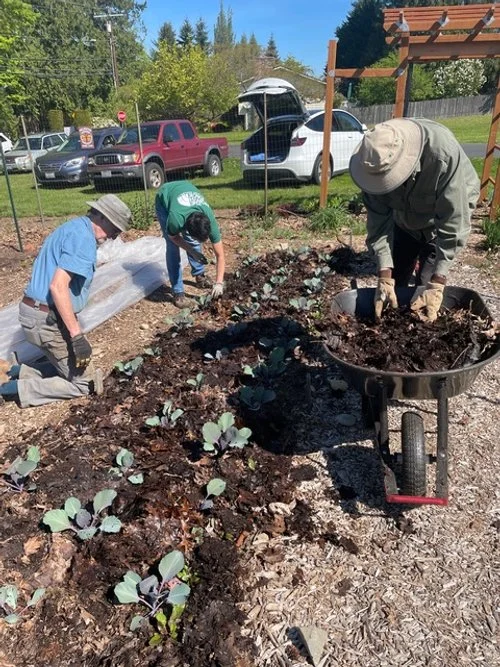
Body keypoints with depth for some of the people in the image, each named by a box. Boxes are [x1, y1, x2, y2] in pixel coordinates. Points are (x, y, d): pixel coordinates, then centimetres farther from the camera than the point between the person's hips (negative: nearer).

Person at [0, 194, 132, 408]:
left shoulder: (73, 227, 13)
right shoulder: (82, 237, -18)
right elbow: (58, 286, -27)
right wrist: (77, 335, -25)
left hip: (35, 312, 10)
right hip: (48, 320, -10)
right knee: (84, 382, 2)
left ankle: (20, 374, 12)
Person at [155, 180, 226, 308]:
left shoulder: (209, 220, -35)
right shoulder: (175, 219, -44)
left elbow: (220, 255, -28)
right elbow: (173, 237, -17)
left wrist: (219, 283, -34)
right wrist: (193, 251, -26)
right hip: (164, 198, -3)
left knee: (193, 241, 2)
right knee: (172, 247, -12)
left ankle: (199, 276, 25)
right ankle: (177, 291, -8)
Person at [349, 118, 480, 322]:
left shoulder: (443, 153, -41)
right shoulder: (377, 162, -29)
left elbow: (453, 221, -36)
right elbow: (379, 219, -24)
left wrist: (436, 285, -38)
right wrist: (384, 276, -29)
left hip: (445, 216, -3)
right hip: (404, 219, 4)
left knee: (426, 285, -9)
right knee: (394, 281, 5)